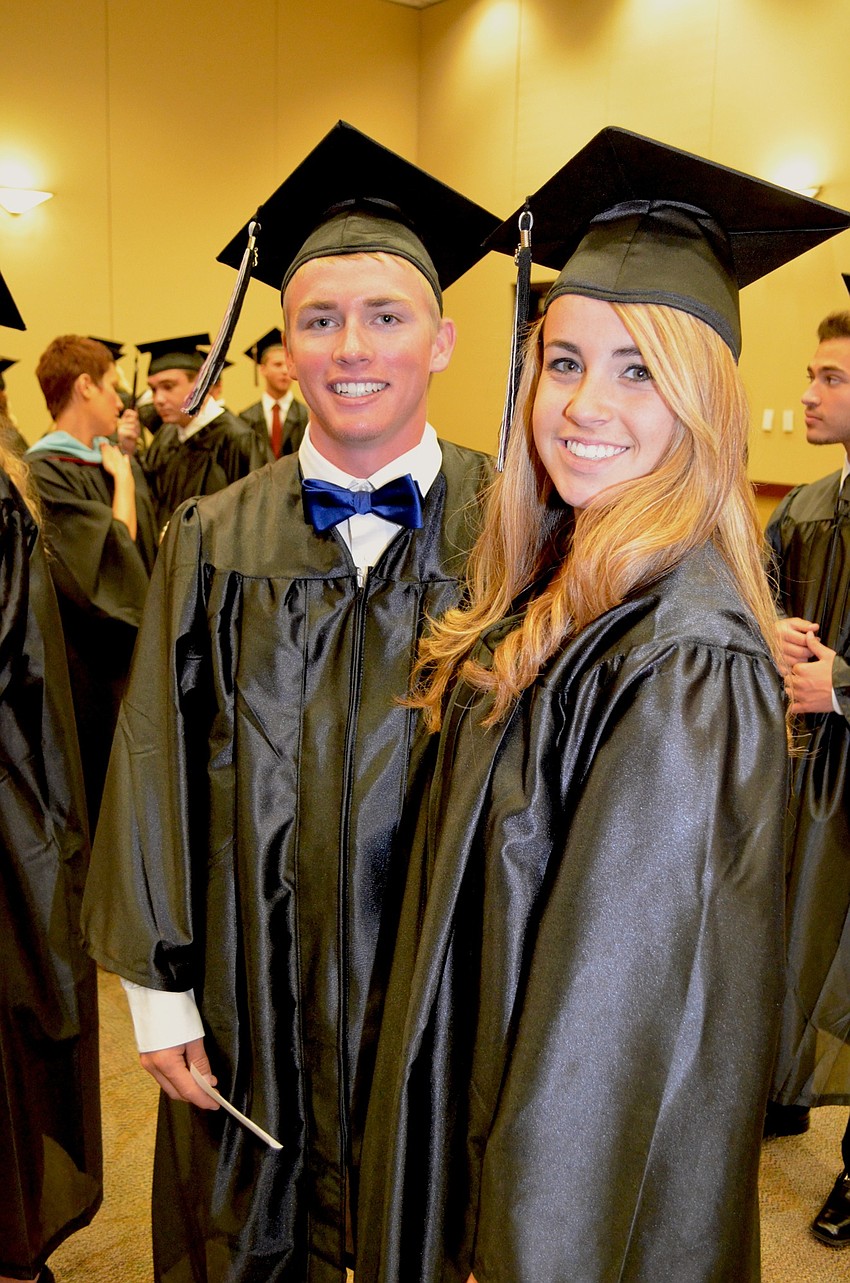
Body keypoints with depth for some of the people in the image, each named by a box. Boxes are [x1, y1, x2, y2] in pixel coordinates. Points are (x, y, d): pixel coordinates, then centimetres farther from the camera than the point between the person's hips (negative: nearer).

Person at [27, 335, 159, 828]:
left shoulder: (120, 461, 10)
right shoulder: (43, 474, -16)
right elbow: (114, 561, -21)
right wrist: (122, 479, -10)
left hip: (141, 660, 8)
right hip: (94, 673, -7)